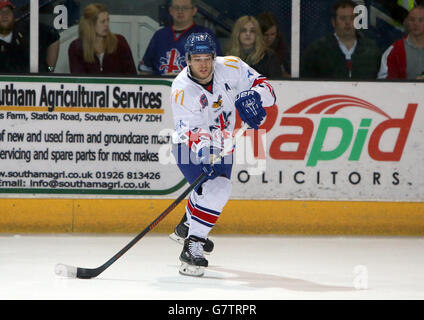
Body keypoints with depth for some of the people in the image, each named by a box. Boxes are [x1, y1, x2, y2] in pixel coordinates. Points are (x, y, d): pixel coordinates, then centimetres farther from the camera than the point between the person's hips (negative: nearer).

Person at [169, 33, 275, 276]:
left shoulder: (230, 68, -16)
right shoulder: (182, 89, -25)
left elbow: (264, 87, -10)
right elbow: (189, 130, -29)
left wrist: (253, 97, -32)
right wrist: (201, 147, -48)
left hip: (221, 145, 6)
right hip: (190, 147, -6)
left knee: (219, 190, 19)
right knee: (215, 189, -26)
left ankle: (186, 228, 46)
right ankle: (193, 245, -22)